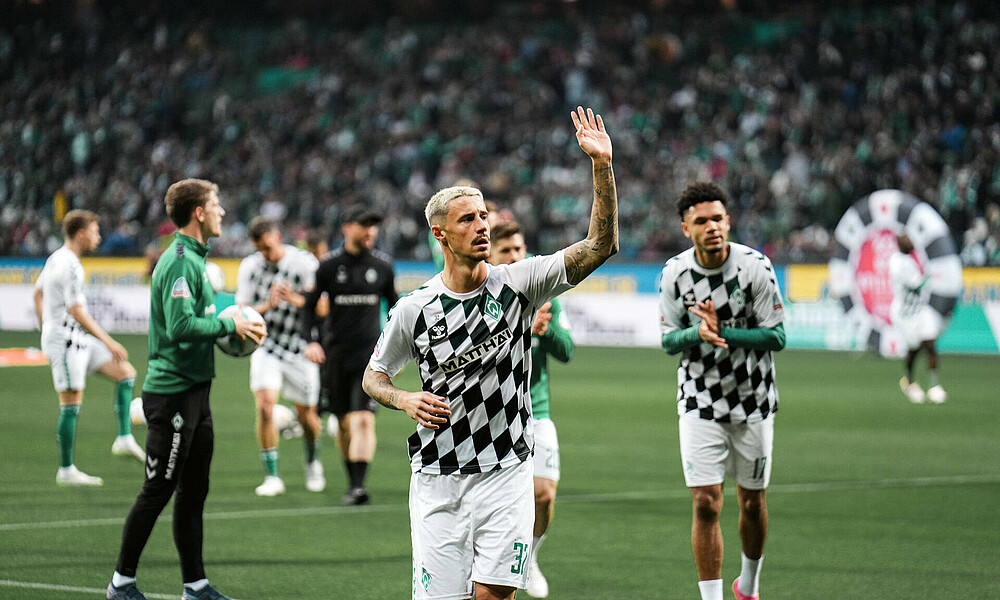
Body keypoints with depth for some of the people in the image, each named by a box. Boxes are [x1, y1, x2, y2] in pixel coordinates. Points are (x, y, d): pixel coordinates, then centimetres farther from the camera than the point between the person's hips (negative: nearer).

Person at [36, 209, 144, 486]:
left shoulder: (56, 258, 11)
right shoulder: (70, 266, -19)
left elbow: (38, 292, 23)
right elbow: (77, 312, -22)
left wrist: (46, 328, 28)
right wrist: (108, 342, -18)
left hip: (77, 339, 10)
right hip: (66, 341, -10)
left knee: (125, 372, 8)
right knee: (71, 406, -5)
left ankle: (125, 439, 5)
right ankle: (66, 470, 1)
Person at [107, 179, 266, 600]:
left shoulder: (192, 259, 16)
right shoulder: (180, 262, -16)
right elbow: (182, 326, -25)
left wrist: (235, 328, 8)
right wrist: (229, 325, -14)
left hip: (194, 391, 10)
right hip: (172, 394, -10)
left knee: (193, 491, 12)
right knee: (158, 491, -3)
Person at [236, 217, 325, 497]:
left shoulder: (305, 263, -10)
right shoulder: (249, 267, -3)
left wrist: (295, 299, -32)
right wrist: (268, 305, -25)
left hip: (300, 347, -1)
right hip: (266, 346, 1)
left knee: (307, 415, 6)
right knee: (265, 407, -18)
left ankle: (313, 463, 36)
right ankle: (272, 476, -9)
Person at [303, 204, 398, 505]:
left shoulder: (383, 264, 4)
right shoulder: (329, 265, 0)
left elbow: (393, 304, 17)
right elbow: (310, 304, 8)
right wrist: (311, 341, -6)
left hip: (371, 351, -1)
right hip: (336, 352, 1)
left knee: (363, 419, -16)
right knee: (344, 422, 8)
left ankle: (359, 485, -22)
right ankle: (352, 481, 26)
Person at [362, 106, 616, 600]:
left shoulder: (517, 284, -1)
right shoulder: (414, 309, 0)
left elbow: (601, 244, -9)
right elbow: (374, 377, 13)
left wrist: (602, 165, -18)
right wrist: (405, 400, -9)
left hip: (506, 472, 0)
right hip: (437, 480, 0)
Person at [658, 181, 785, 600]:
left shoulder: (755, 266, -13)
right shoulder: (674, 274, -7)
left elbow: (775, 337, -11)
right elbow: (668, 341, -1)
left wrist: (723, 332, -23)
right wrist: (699, 334, -22)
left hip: (753, 401, 0)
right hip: (699, 404, 0)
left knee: (752, 502, 11)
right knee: (706, 504, -10)